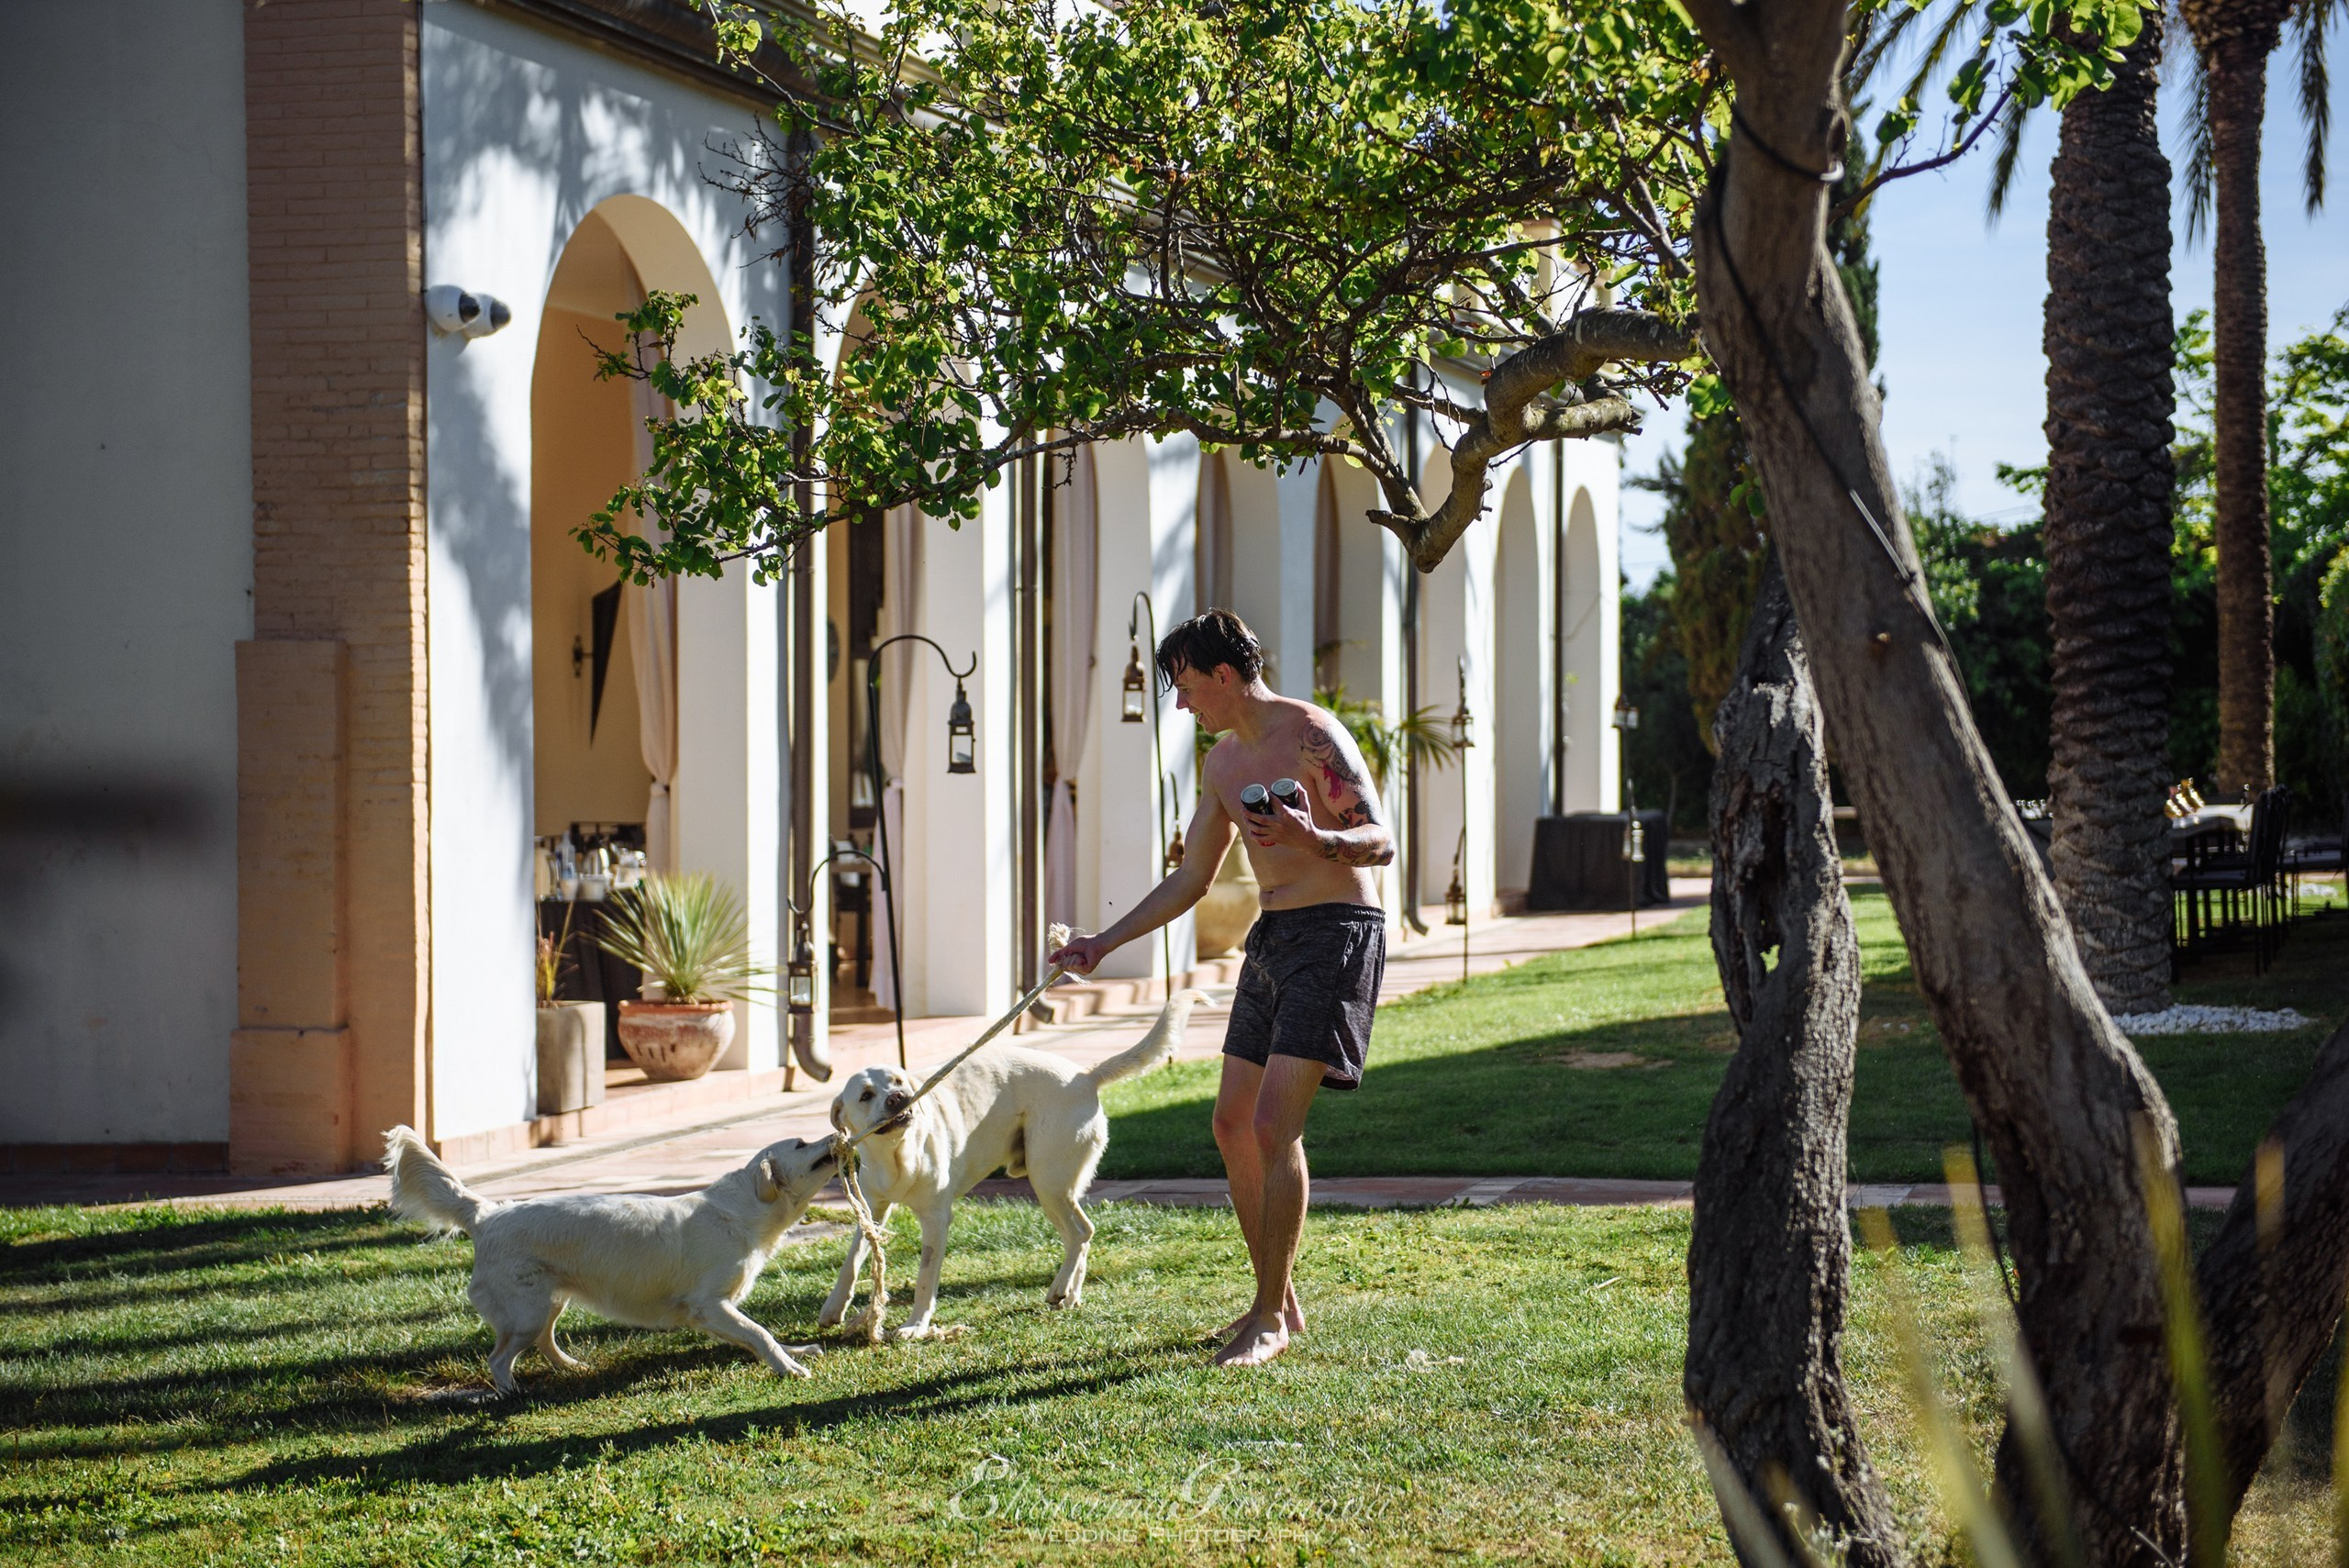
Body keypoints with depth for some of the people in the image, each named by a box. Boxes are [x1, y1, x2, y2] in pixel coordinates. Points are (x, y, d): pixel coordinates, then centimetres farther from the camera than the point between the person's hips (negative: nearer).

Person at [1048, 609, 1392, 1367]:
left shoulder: (1312, 735, -14)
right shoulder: (1224, 762, 12)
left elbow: (1381, 842, -18)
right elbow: (1189, 880, 21)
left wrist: (1312, 837, -38)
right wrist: (1104, 943, 17)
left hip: (1337, 934, -9)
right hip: (1272, 936, 9)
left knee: (1274, 1126, -15)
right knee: (1233, 1125, 8)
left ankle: (1271, 1319, -7)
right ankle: (1276, 1299, 19)